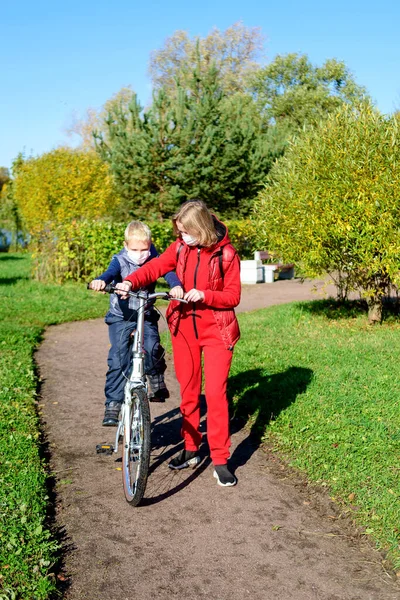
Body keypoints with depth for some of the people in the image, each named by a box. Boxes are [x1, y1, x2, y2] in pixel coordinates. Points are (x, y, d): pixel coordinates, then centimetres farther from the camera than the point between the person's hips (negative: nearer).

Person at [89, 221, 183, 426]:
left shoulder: (153, 259, -4)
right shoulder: (120, 260, -10)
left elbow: (166, 270, -21)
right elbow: (111, 272, -30)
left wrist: (176, 285, -44)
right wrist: (100, 281, -54)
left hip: (146, 316, 1)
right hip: (121, 317, -1)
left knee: (152, 349, -22)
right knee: (118, 359, -11)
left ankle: (157, 380, 8)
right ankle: (113, 404, 0)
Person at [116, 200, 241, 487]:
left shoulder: (226, 254, -10)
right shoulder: (180, 247, 1)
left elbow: (233, 296, -8)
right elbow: (154, 267, -6)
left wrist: (204, 295, -24)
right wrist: (130, 282, -24)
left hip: (217, 330, -4)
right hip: (184, 326, 4)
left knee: (216, 392, -8)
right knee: (188, 390, 11)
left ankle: (221, 460, 1)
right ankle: (191, 449, 25)